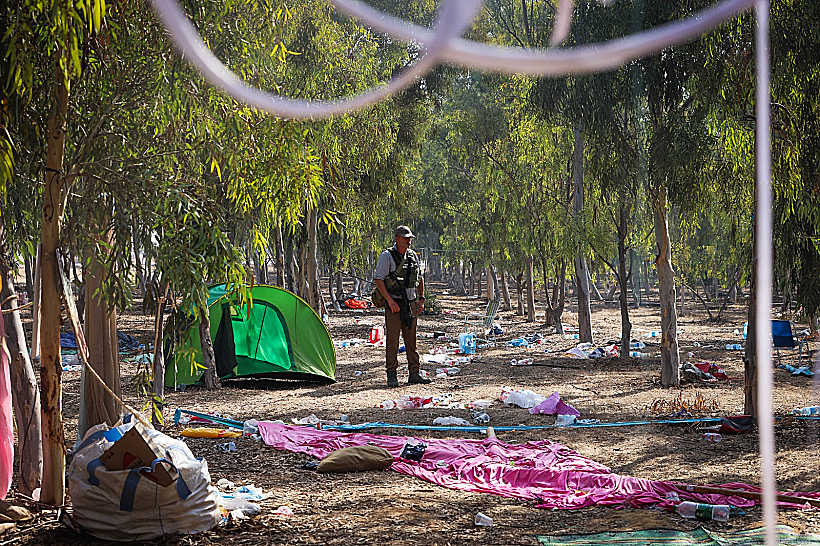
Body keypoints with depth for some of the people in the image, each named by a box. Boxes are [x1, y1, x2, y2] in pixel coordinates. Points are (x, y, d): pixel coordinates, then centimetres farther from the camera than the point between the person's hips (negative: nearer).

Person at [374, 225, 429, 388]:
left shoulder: (413, 256, 12)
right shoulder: (387, 256, -7)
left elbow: (419, 278, 22)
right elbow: (378, 280, -11)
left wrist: (421, 299, 12)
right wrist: (390, 301, -18)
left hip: (411, 303, 6)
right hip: (394, 304, -6)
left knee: (411, 340, 9)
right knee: (392, 341, -5)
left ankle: (414, 374, 13)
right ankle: (392, 375, 1)